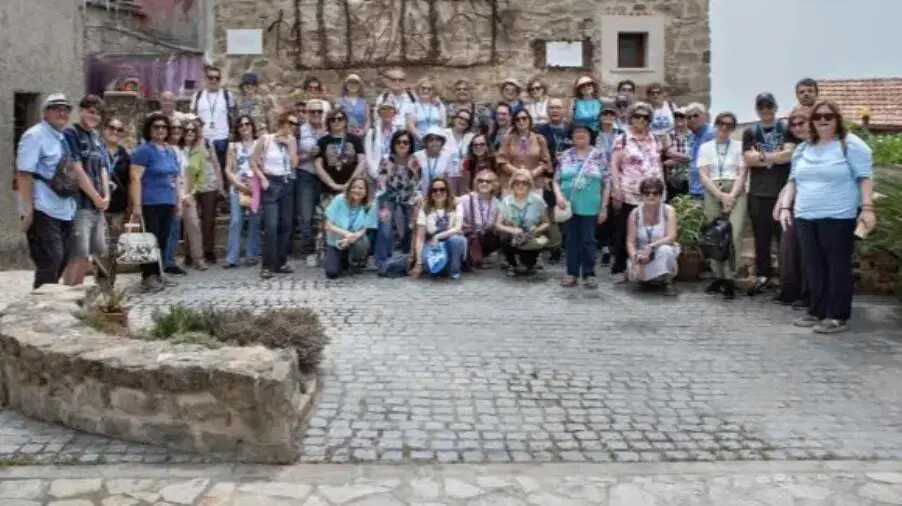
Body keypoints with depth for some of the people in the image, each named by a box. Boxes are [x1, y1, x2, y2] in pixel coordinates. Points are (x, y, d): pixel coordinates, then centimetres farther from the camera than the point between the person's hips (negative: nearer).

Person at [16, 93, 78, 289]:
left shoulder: (64, 138, 16)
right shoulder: (35, 135, -7)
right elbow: (24, 174, -14)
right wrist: (28, 209, -21)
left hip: (65, 211, 8)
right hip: (43, 211, -8)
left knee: (61, 261, 11)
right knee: (50, 262, -12)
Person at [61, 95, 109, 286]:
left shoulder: (96, 137, 17)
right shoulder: (70, 134, -7)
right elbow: (77, 171, -13)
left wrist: (106, 196, 2)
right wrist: (96, 197, -10)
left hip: (97, 206, 8)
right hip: (79, 204, -8)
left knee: (94, 253, 11)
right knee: (78, 255, -11)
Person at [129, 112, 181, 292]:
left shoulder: (171, 151, 15)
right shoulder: (144, 150, -8)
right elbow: (135, 179, -13)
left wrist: (178, 201, 18)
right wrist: (136, 205, -19)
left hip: (167, 203, 7)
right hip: (150, 203, -7)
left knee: (163, 240, 11)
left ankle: (157, 274, 20)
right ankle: (148, 277, -1)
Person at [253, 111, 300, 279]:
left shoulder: (291, 140, 9)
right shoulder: (265, 139, -5)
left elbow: (294, 164, -1)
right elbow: (253, 162, -3)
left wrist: (290, 144, -7)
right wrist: (263, 179, -12)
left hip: (287, 184, 5)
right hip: (271, 183, -5)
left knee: (285, 225, 7)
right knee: (271, 225, -13)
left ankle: (281, 262, 17)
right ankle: (267, 265, -9)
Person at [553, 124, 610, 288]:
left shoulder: (599, 155, 0)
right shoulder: (565, 156, 5)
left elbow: (606, 184, 0)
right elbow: (556, 180, 6)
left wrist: (604, 207, -4)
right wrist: (559, 195, -13)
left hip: (590, 207, -2)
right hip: (569, 206, 2)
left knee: (588, 241, 2)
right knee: (571, 240, 8)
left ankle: (589, 274, 12)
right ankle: (572, 273, 16)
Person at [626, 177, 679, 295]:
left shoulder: (668, 211, -12)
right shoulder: (635, 213, -8)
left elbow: (671, 237, -21)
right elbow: (630, 242, -10)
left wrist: (651, 246, -35)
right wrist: (636, 260, -27)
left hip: (665, 249, -1)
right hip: (642, 253, 1)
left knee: (664, 250, -38)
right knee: (635, 275, -28)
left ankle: (668, 282, -12)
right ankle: (646, 278, 11)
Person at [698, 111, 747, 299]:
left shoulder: (739, 146, 10)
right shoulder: (705, 147, 12)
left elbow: (742, 174, 3)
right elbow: (703, 175, 3)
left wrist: (731, 196, -12)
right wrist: (721, 195, -9)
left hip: (735, 193, -1)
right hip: (712, 193, 2)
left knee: (734, 236, -15)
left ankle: (730, 279, -11)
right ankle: (718, 277, 10)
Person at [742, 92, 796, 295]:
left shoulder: (787, 129, 3)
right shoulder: (750, 132, 9)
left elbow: (789, 154, -11)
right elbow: (749, 159, -3)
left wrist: (762, 156, -7)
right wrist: (777, 156, -7)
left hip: (783, 191, -2)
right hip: (758, 192, 2)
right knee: (761, 237, 7)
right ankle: (762, 276, 16)